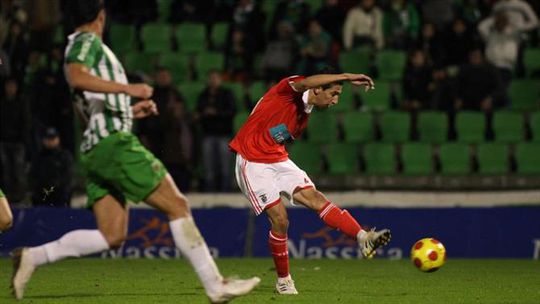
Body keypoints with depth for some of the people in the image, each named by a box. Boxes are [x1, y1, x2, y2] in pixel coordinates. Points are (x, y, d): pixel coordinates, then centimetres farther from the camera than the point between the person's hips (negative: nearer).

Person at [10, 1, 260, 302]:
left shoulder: (88, 44, 26)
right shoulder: (86, 41, -2)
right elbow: (76, 77, -24)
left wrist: (130, 111, 27)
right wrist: (126, 88, -26)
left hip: (95, 151, 10)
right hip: (114, 142, -10)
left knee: (112, 236, 2)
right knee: (177, 206, -8)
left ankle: (32, 257, -4)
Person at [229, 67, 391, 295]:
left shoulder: (304, 114, 12)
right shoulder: (288, 89, -15)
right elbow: (305, 83, -39)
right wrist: (346, 77, -43)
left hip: (278, 160, 7)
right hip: (252, 162, -7)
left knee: (315, 198, -12)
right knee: (279, 219, -12)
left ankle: (363, 238, -24)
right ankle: (283, 280, 5)